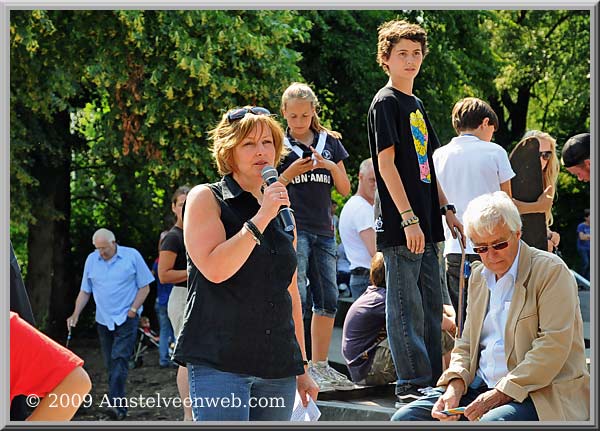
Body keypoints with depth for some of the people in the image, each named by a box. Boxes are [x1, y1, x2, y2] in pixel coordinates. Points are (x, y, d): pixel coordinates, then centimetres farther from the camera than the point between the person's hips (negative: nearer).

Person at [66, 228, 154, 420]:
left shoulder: (132, 256, -5)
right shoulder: (91, 260, 6)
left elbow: (144, 287, -1)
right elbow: (85, 291, 11)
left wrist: (132, 310, -10)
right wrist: (76, 314, -2)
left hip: (126, 318, -5)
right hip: (103, 320, 5)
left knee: (120, 358, -18)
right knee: (110, 363, 7)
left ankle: (116, 403, -26)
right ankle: (119, 407, 15)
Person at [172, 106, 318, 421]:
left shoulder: (282, 211, 18)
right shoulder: (206, 199, 1)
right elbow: (215, 270, -15)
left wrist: (301, 367, 22)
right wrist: (261, 218, -15)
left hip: (278, 365, 6)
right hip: (218, 361, -6)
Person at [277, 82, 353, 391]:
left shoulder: (330, 142, 12)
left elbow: (345, 189, 13)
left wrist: (332, 167, -6)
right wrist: (290, 173, -14)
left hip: (323, 230, 5)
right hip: (292, 229, -5)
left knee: (328, 300, 6)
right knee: (297, 299, -12)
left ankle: (320, 366, 16)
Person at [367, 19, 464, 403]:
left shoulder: (416, 105, 18)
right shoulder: (386, 102, -8)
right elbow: (387, 163, -15)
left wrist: (445, 209, 16)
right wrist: (409, 218, -20)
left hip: (424, 222, 9)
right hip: (401, 225, -9)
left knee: (431, 303, 12)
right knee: (407, 305, -5)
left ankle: (433, 381, 20)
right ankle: (412, 385, -1)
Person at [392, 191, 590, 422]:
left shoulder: (550, 270, -6)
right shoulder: (479, 275, 17)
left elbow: (553, 347, -15)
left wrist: (500, 394, -19)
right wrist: (454, 388, -2)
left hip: (539, 392, -7)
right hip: (481, 386, 7)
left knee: (491, 422, -39)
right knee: (405, 418, -9)